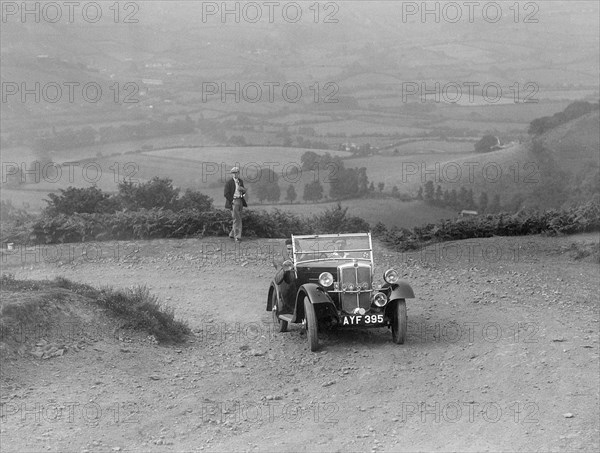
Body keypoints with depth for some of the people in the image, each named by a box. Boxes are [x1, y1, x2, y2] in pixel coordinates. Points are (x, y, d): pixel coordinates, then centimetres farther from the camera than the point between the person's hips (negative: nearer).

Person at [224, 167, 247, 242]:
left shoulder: (240, 181, 13)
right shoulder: (229, 182, -6)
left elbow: (243, 190, 21)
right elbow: (226, 193, -9)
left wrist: (244, 194, -2)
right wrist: (232, 200, -13)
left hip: (240, 201, 7)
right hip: (233, 201, -7)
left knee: (238, 219, 10)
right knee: (236, 219, -11)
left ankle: (232, 234, 23)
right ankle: (237, 236, -11)